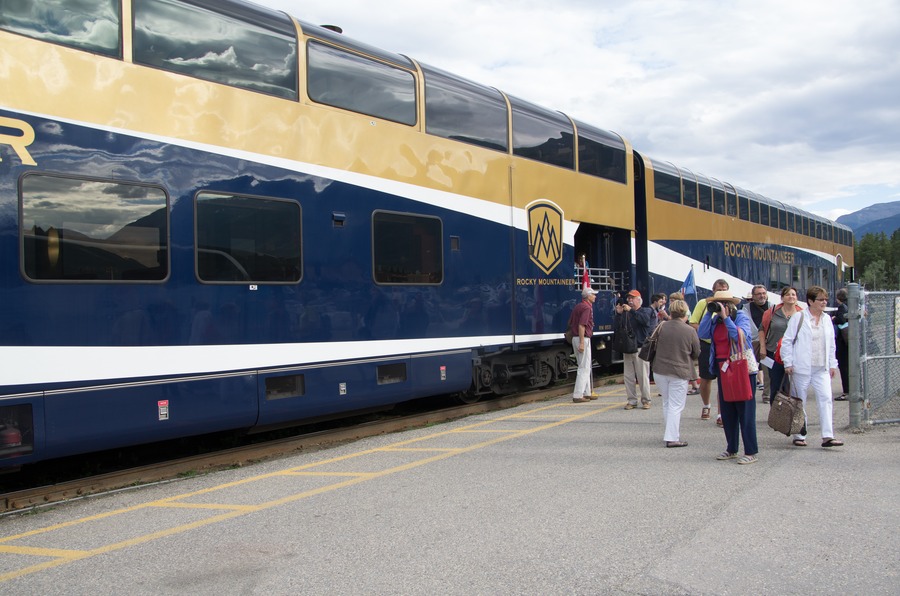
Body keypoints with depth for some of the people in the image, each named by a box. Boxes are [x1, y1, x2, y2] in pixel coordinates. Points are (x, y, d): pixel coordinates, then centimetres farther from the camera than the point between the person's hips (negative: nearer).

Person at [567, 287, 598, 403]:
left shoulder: (578, 306, 14)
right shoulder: (587, 307, -14)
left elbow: (570, 323, 17)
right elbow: (581, 325, -22)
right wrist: (582, 342, -24)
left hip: (575, 337, 10)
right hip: (583, 339, -10)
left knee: (585, 367, 18)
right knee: (584, 368, -6)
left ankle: (586, 393, 24)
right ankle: (578, 395, -7)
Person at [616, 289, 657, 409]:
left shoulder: (647, 310, 4)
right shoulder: (625, 313, 17)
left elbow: (645, 319, -18)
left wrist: (631, 311, -18)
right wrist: (618, 314, -3)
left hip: (640, 347, -5)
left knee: (643, 376, -4)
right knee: (628, 377, 4)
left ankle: (646, 400, 5)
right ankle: (632, 400, 11)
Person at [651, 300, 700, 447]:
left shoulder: (661, 327, -5)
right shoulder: (690, 331, -11)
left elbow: (654, 346, 9)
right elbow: (696, 354, 2)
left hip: (660, 371, 3)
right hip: (679, 373, -3)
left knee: (667, 403, 18)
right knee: (676, 406, 2)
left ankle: (669, 433, 26)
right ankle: (672, 438, -2)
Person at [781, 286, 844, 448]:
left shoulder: (827, 319, 12)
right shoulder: (798, 318, -5)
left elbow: (831, 344, 17)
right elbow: (787, 341, -4)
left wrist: (832, 364, 13)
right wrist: (788, 363, -8)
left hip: (822, 368, 4)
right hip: (801, 368, -4)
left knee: (826, 399, -8)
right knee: (800, 402, 4)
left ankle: (828, 436, -9)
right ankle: (799, 436, 16)